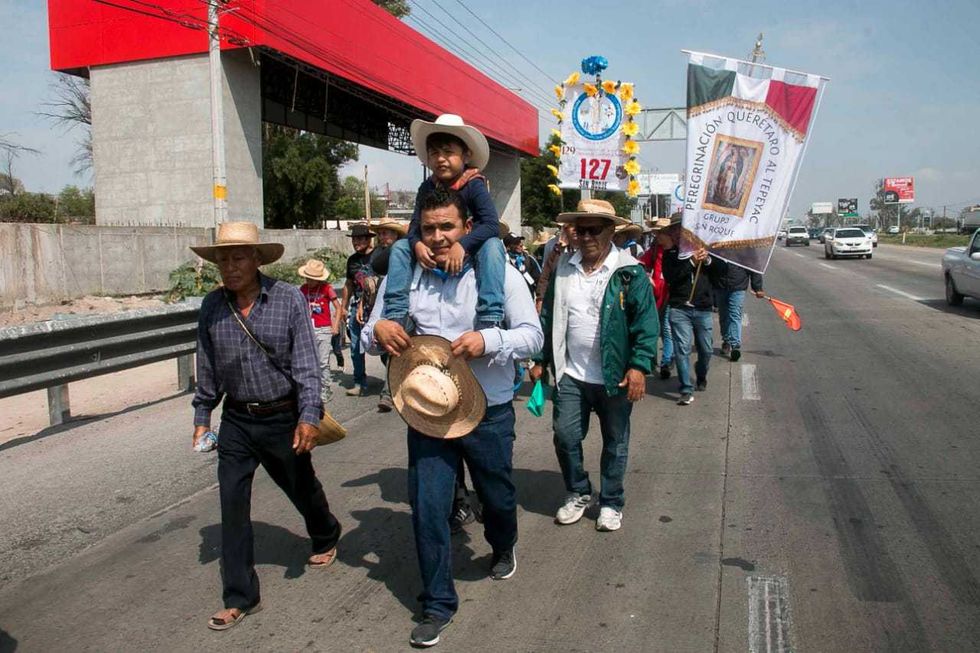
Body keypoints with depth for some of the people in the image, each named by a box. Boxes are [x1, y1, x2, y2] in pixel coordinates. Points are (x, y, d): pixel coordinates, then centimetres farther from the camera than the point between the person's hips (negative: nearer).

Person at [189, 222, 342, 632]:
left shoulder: (288, 299, -13)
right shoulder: (212, 306, -2)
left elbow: (305, 363, -14)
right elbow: (207, 368, 8)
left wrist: (308, 417, -22)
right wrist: (202, 417, 11)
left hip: (283, 418, -2)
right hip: (236, 421, 3)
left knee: (302, 489, 17)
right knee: (232, 505, 1)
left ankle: (326, 538, 49)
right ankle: (240, 598, 15)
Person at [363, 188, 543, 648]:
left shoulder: (498, 273, -8)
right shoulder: (403, 277, -1)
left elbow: (532, 334, -9)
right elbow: (369, 337, 7)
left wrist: (489, 341, -28)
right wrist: (379, 331, -18)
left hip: (488, 412, -1)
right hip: (426, 410, 1)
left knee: (498, 497, 18)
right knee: (427, 508, 2)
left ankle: (503, 549, 54)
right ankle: (438, 604, 23)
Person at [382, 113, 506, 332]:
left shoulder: (474, 185, -15)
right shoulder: (427, 188, -1)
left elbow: (492, 224, -27)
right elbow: (415, 225, -5)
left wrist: (461, 244, -40)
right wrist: (417, 244, -29)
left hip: (469, 251, -4)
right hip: (434, 254, 4)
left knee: (492, 245, -34)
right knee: (399, 248, -12)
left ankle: (490, 319, -41)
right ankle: (395, 315, -17)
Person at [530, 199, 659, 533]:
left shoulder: (630, 273, -9)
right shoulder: (562, 269, 5)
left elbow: (646, 323, -10)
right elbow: (548, 317, 11)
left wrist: (639, 366, -18)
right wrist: (540, 359, 9)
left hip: (615, 377, -3)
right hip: (570, 375, 4)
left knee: (615, 443, 11)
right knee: (565, 437, 8)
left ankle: (611, 503, 30)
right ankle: (578, 493, 32)